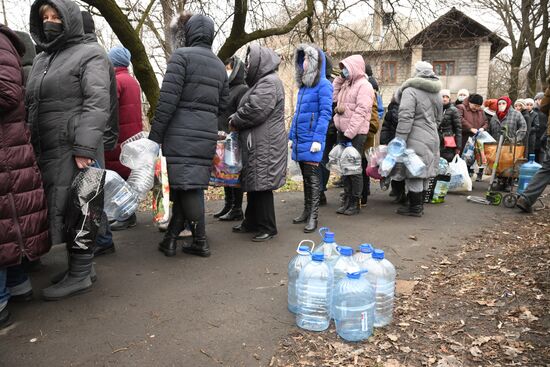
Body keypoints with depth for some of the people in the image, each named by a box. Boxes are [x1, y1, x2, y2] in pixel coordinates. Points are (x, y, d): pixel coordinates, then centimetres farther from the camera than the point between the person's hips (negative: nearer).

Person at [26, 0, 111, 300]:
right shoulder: (40, 60, 22)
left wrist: (84, 148, -21)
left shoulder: (89, 56, 0)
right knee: (61, 209, 9)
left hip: (75, 149, -7)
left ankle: (80, 274, 6)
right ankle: (78, 265, 21)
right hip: (46, 151, 7)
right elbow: (30, 106, 23)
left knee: (76, 209, -4)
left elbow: (97, 104, -12)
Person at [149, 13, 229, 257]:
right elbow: (222, 104, 16)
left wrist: (154, 135, -8)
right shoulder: (220, 66, 17)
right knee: (191, 185, 9)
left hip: (181, 133, -6)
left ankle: (200, 242, -2)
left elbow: (168, 99, -11)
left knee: (187, 185, -3)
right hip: (207, 135, 6)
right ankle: (171, 237, 14)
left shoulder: (182, 56, -3)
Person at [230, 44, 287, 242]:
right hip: (256, 144, 10)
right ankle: (252, 222, 27)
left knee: (261, 185, -5)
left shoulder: (270, 82, -12)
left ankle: (267, 227, 6)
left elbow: (254, 110, -21)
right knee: (253, 184, 15)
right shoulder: (262, 82, 21)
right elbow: (249, 108, 23)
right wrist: (236, 118, 4)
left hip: (265, 145, -10)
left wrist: (234, 122, -6)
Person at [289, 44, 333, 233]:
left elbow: (325, 113, -13)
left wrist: (318, 139, -20)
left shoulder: (323, 85, -7)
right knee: (305, 176, 13)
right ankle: (306, 211, 23)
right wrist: (291, 136, 16)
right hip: (300, 140, 7)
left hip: (311, 139, -7)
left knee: (312, 176, -4)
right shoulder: (303, 85, 16)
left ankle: (313, 217, 1)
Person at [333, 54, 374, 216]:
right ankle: (346, 200, 21)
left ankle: (355, 203, 8)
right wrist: (339, 79, 10)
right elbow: (333, 97, 15)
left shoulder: (364, 86, -9)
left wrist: (349, 133, -23)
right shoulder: (346, 84, 17)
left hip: (355, 134, -8)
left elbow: (361, 112, -18)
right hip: (343, 132, 8)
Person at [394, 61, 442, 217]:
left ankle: (415, 207, 4)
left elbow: (405, 118, -18)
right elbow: (438, 118, 22)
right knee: (423, 172, 15)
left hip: (416, 139, -8)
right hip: (432, 138, 8)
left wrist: (399, 140, -17)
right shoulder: (437, 93, 16)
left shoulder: (410, 91, -11)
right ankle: (419, 204, 24)